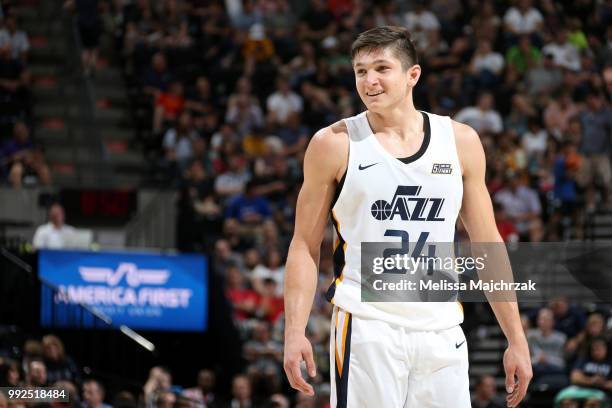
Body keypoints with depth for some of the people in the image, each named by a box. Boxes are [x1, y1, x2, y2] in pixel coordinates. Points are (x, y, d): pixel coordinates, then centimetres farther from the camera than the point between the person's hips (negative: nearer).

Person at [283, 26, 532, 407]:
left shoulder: (461, 141, 7)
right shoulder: (334, 144, 1)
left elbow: (488, 245, 12)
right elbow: (305, 246, 3)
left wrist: (516, 339, 8)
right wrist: (295, 332, -9)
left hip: (441, 331, 3)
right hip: (366, 329, -3)